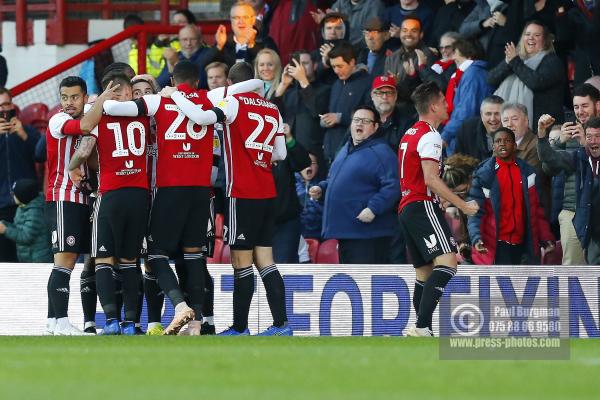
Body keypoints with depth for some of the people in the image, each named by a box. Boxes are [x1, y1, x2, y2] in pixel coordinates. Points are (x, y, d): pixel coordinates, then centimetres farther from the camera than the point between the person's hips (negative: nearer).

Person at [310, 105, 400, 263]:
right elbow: (333, 179, 33)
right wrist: (322, 188, 14)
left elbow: (392, 187, -20)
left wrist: (373, 209, -27)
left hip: (368, 232, -10)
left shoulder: (381, 152, -11)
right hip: (344, 230, 10)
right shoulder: (345, 150, 19)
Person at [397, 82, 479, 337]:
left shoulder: (409, 134, 21)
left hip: (406, 208, 11)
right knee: (447, 261, -21)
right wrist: (463, 206, -15)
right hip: (422, 206, -11)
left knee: (424, 272, 14)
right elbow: (431, 179, -18)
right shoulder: (429, 135, -9)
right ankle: (421, 326, -33)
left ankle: (421, 330, 13)